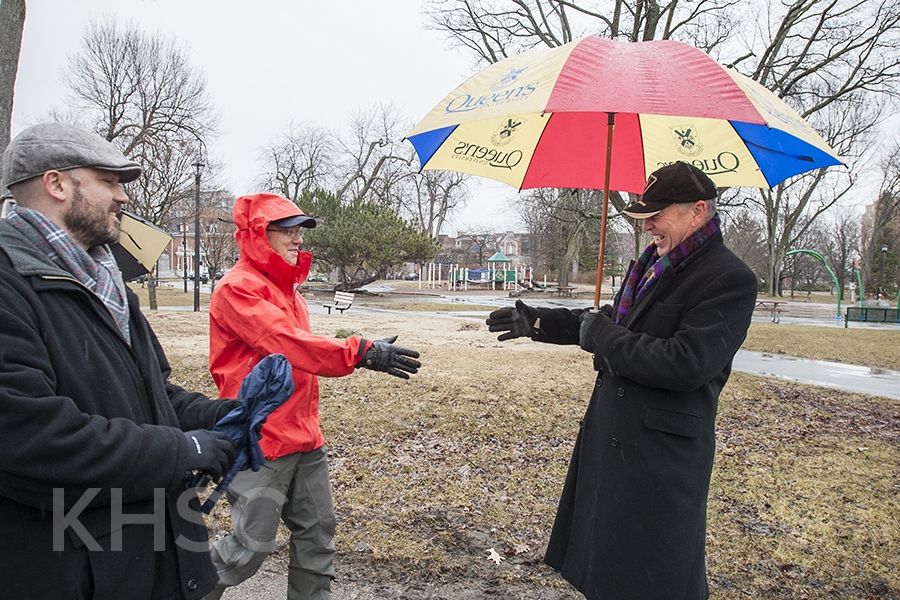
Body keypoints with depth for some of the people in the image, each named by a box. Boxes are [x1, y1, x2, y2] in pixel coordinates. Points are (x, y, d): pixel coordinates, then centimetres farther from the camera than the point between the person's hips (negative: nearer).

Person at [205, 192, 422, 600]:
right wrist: (362, 353, -34)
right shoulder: (238, 287, -14)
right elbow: (288, 343, -27)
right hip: (260, 442, -8)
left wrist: (308, 424, 17)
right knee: (253, 544, 4)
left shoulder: (286, 288, 13)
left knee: (317, 534, 13)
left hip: (304, 438, 8)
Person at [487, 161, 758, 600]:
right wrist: (536, 321, 14)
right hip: (611, 435, 8)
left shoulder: (730, 280, -17)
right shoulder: (654, 262, 8)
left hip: (663, 452, -8)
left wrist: (600, 336, -18)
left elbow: (686, 364, -27)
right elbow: (615, 321, 21)